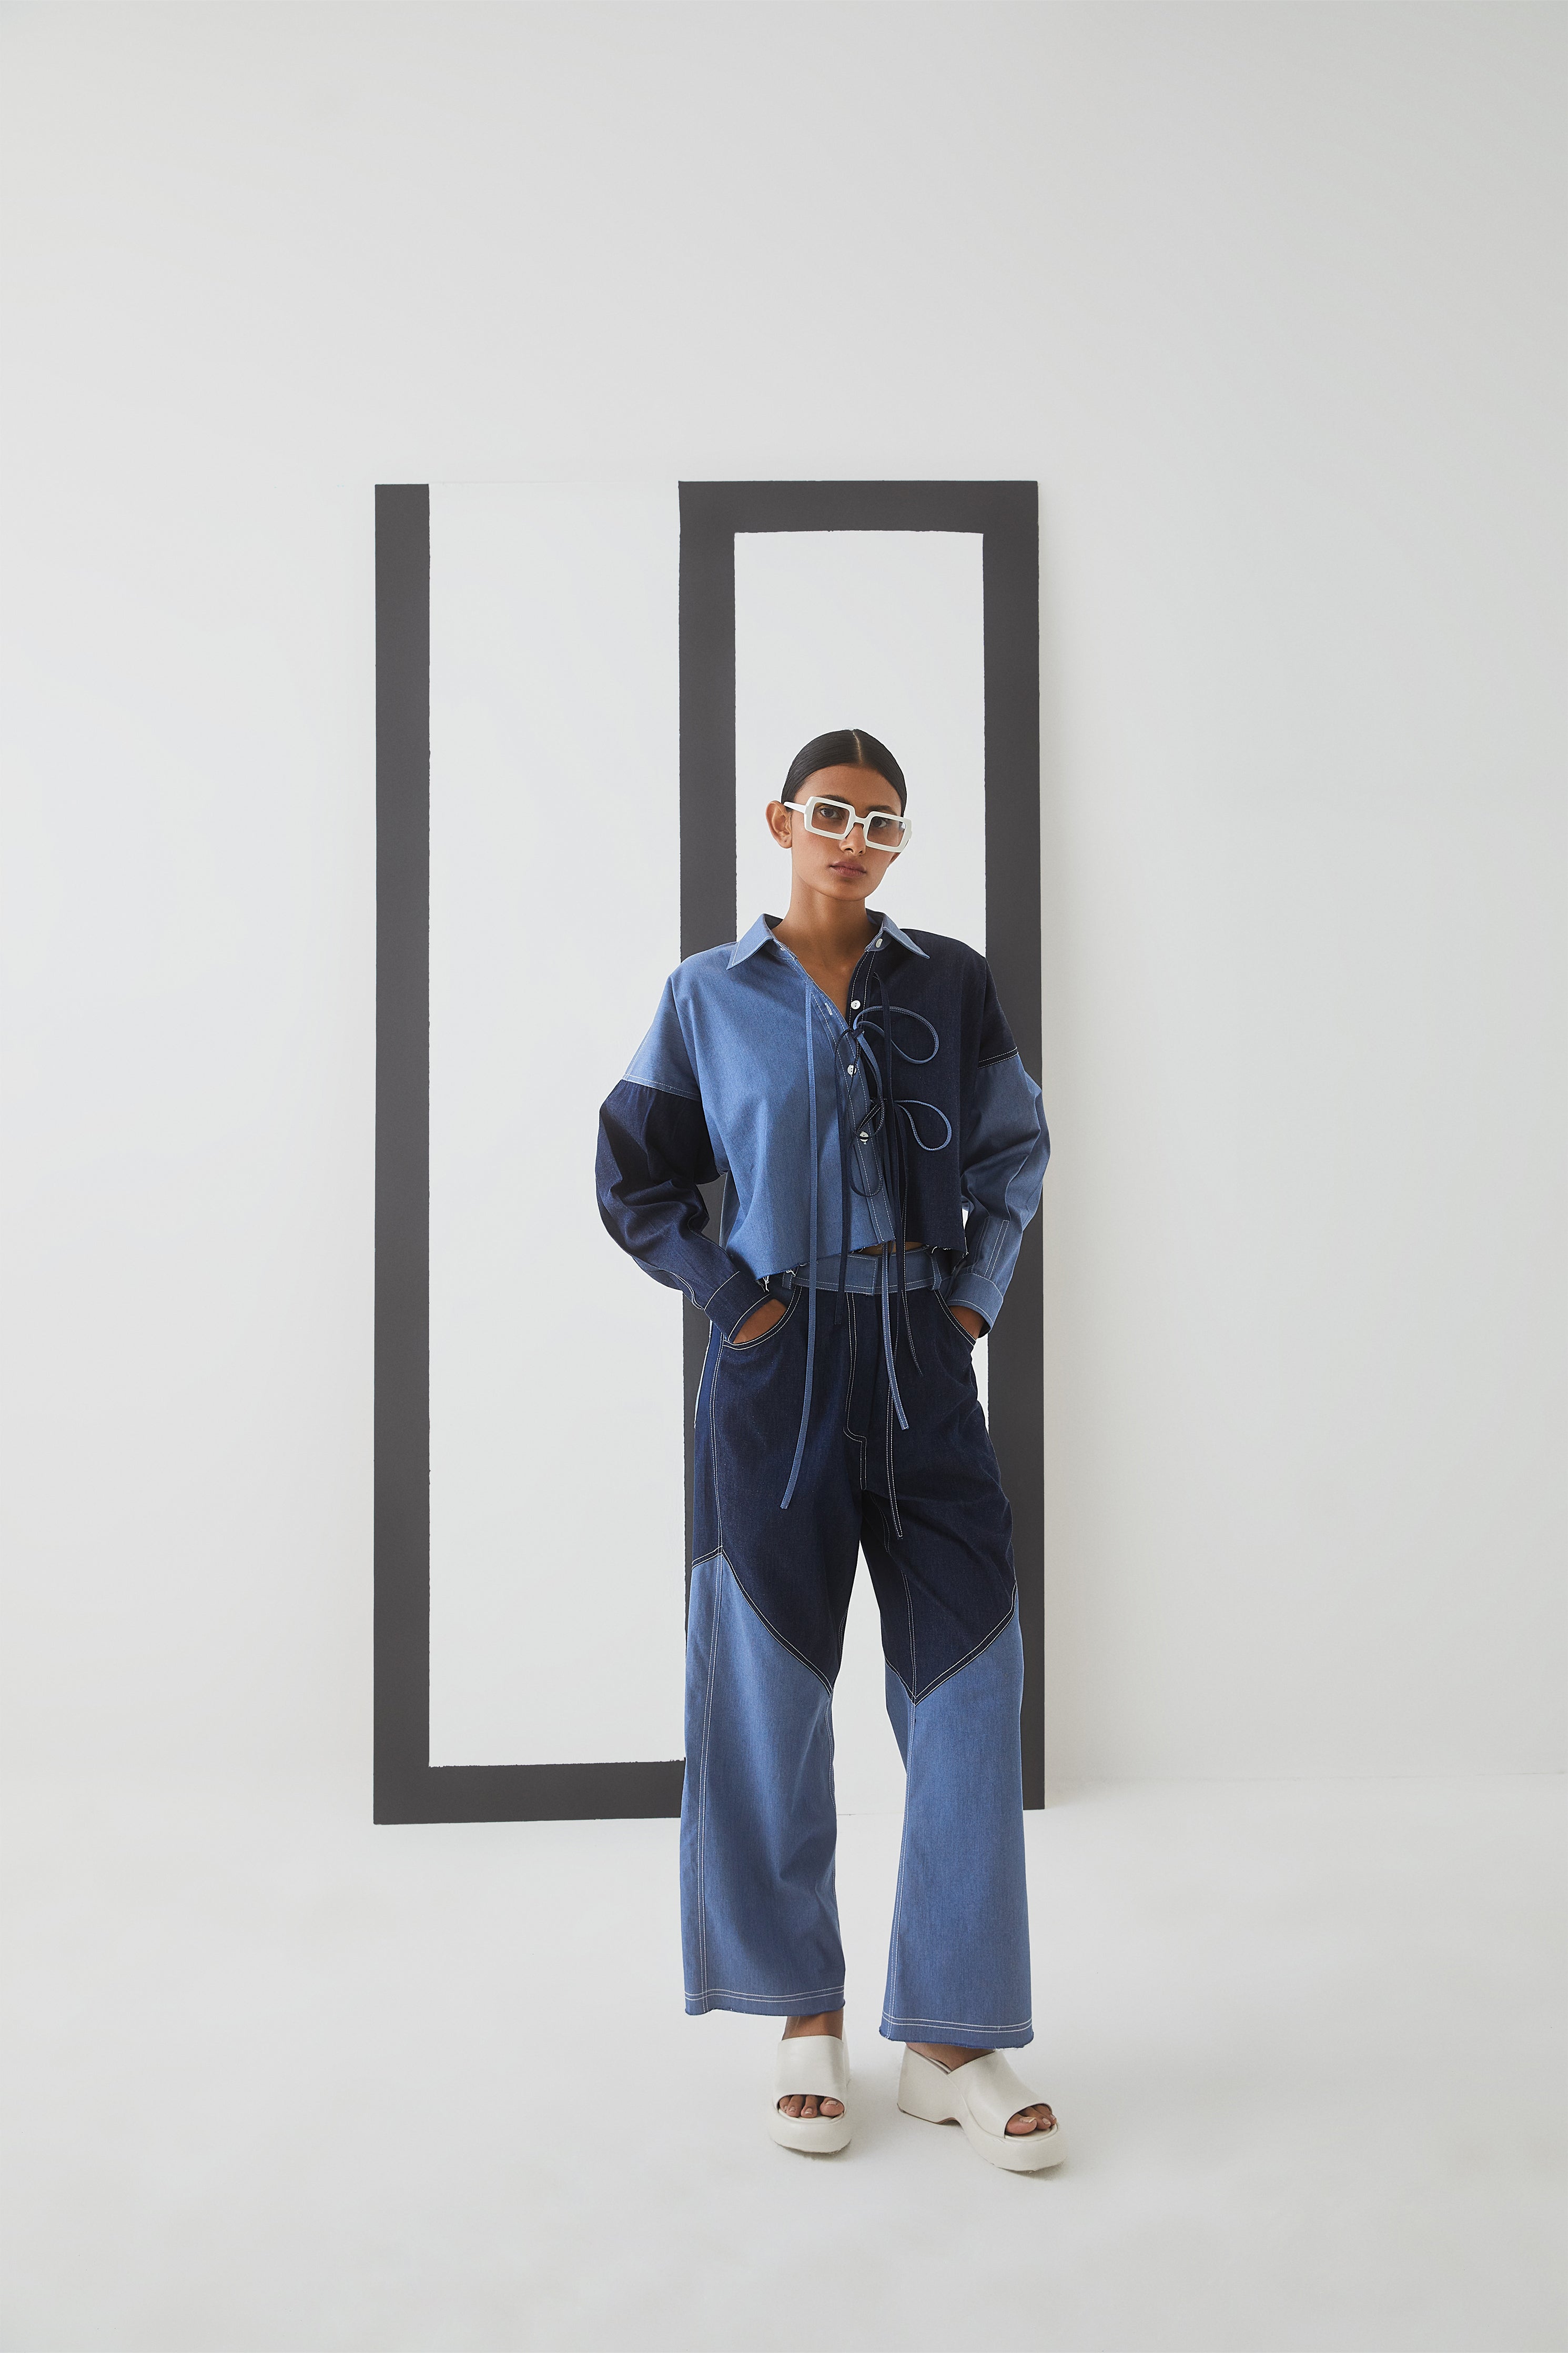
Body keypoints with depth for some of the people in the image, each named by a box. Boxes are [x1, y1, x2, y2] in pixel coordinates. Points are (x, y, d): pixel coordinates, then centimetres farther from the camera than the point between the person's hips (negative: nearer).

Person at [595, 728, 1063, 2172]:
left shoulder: (952, 985, 7)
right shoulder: (711, 996, 4)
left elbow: (1016, 1149, 15)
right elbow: (637, 1180, 8)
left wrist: (978, 1293, 2)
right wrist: (731, 1296, -3)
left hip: (923, 1364, 1)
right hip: (777, 1367, -1)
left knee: (968, 1685, -2)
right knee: (771, 1692, 4)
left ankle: (955, 2038, 10)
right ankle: (808, 2021, 21)